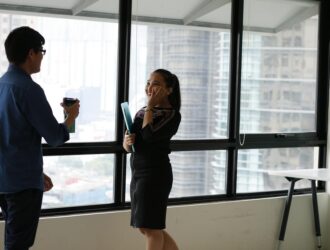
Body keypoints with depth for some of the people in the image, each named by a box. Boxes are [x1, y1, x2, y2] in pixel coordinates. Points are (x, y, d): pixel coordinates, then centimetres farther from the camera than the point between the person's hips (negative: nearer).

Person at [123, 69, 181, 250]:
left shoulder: (172, 115, -8)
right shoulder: (142, 112, 13)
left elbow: (149, 135, -24)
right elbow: (127, 146, 15)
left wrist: (150, 106, -13)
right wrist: (127, 142, -9)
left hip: (155, 174, -8)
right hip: (138, 173, 8)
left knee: (151, 228, -2)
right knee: (145, 228, 13)